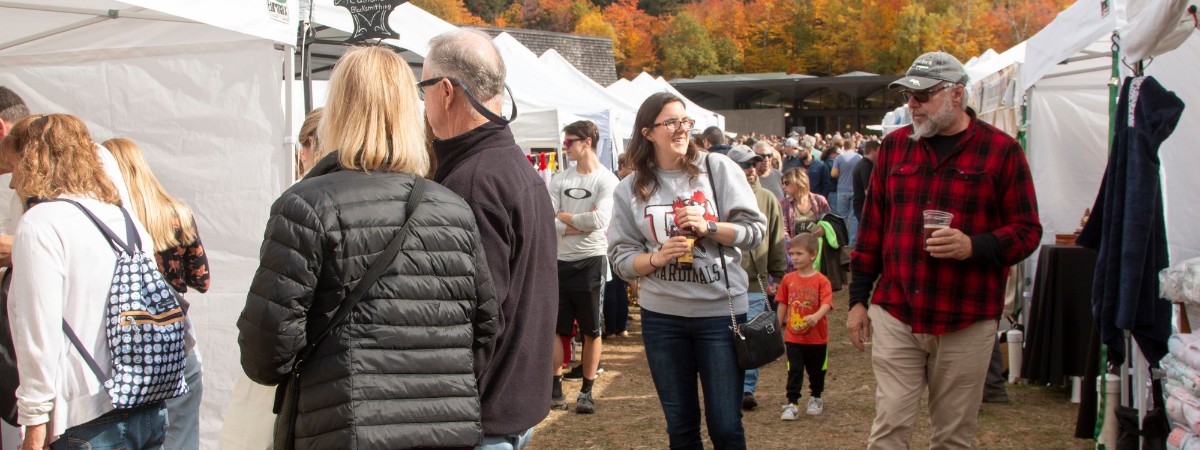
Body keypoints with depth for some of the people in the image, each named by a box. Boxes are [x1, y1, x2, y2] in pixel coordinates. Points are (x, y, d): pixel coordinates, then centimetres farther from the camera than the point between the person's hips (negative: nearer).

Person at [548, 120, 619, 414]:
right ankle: (556, 388, 17)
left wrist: (563, 216, -9)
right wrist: (575, 226, -18)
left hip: (591, 260, -4)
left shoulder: (606, 180, -7)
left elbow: (600, 220, -21)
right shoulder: (560, 179, 6)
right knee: (555, 328, 7)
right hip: (561, 260, 4)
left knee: (591, 331, 6)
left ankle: (587, 391, 16)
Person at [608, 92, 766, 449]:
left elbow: (755, 230, -2)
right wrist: (657, 257, -15)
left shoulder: (718, 168, -1)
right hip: (662, 315, 2)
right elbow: (621, 257, 3)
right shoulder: (630, 189, 3)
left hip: (721, 310, -2)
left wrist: (707, 226, -16)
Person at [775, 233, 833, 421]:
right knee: (794, 371, -3)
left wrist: (816, 316, -42)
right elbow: (782, 305, 9)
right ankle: (792, 404, 1)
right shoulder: (788, 279, 2)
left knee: (817, 370, 15)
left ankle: (815, 398, 36)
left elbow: (826, 303, -22)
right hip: (793, 337, 1)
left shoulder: (821, 281, -10)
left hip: (817, 337, -1)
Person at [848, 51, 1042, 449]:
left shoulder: (1001, 151, -2)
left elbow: (1027, 231, -1)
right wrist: (858, 298, 11)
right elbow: (872, 225, 13)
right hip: (895, 315, 2)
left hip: (966, 323, -2)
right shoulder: (894, 146, 9)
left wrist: (974, 247, -21)